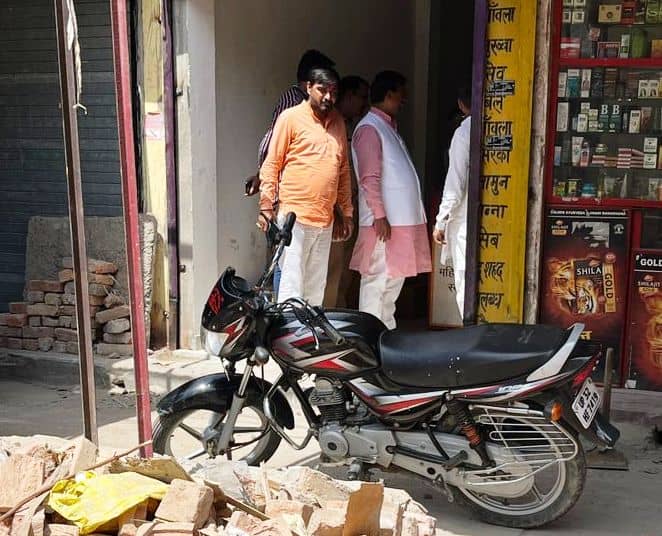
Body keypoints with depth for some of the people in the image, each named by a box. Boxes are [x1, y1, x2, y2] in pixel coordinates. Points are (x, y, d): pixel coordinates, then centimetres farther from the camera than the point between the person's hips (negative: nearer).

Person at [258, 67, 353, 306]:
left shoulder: (338, 122, 15)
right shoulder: (291, 117, -2)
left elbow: (344, 170, 20)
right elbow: (271, 164, -3)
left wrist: (346, 212, 18)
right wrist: (266, 206, -9)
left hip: (325, 219, 6)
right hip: (295, 215, -6)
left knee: (316, 286, 12)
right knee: (291, 285, -6)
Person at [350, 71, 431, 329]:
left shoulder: (388, 127, 20)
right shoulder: (370, 128, -10)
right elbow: (369, 178, -17)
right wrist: (380, 216, -21)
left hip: (401, 219, 10)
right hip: (384, 221, -10)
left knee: (394, 278, 13)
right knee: (378, 279, -6)